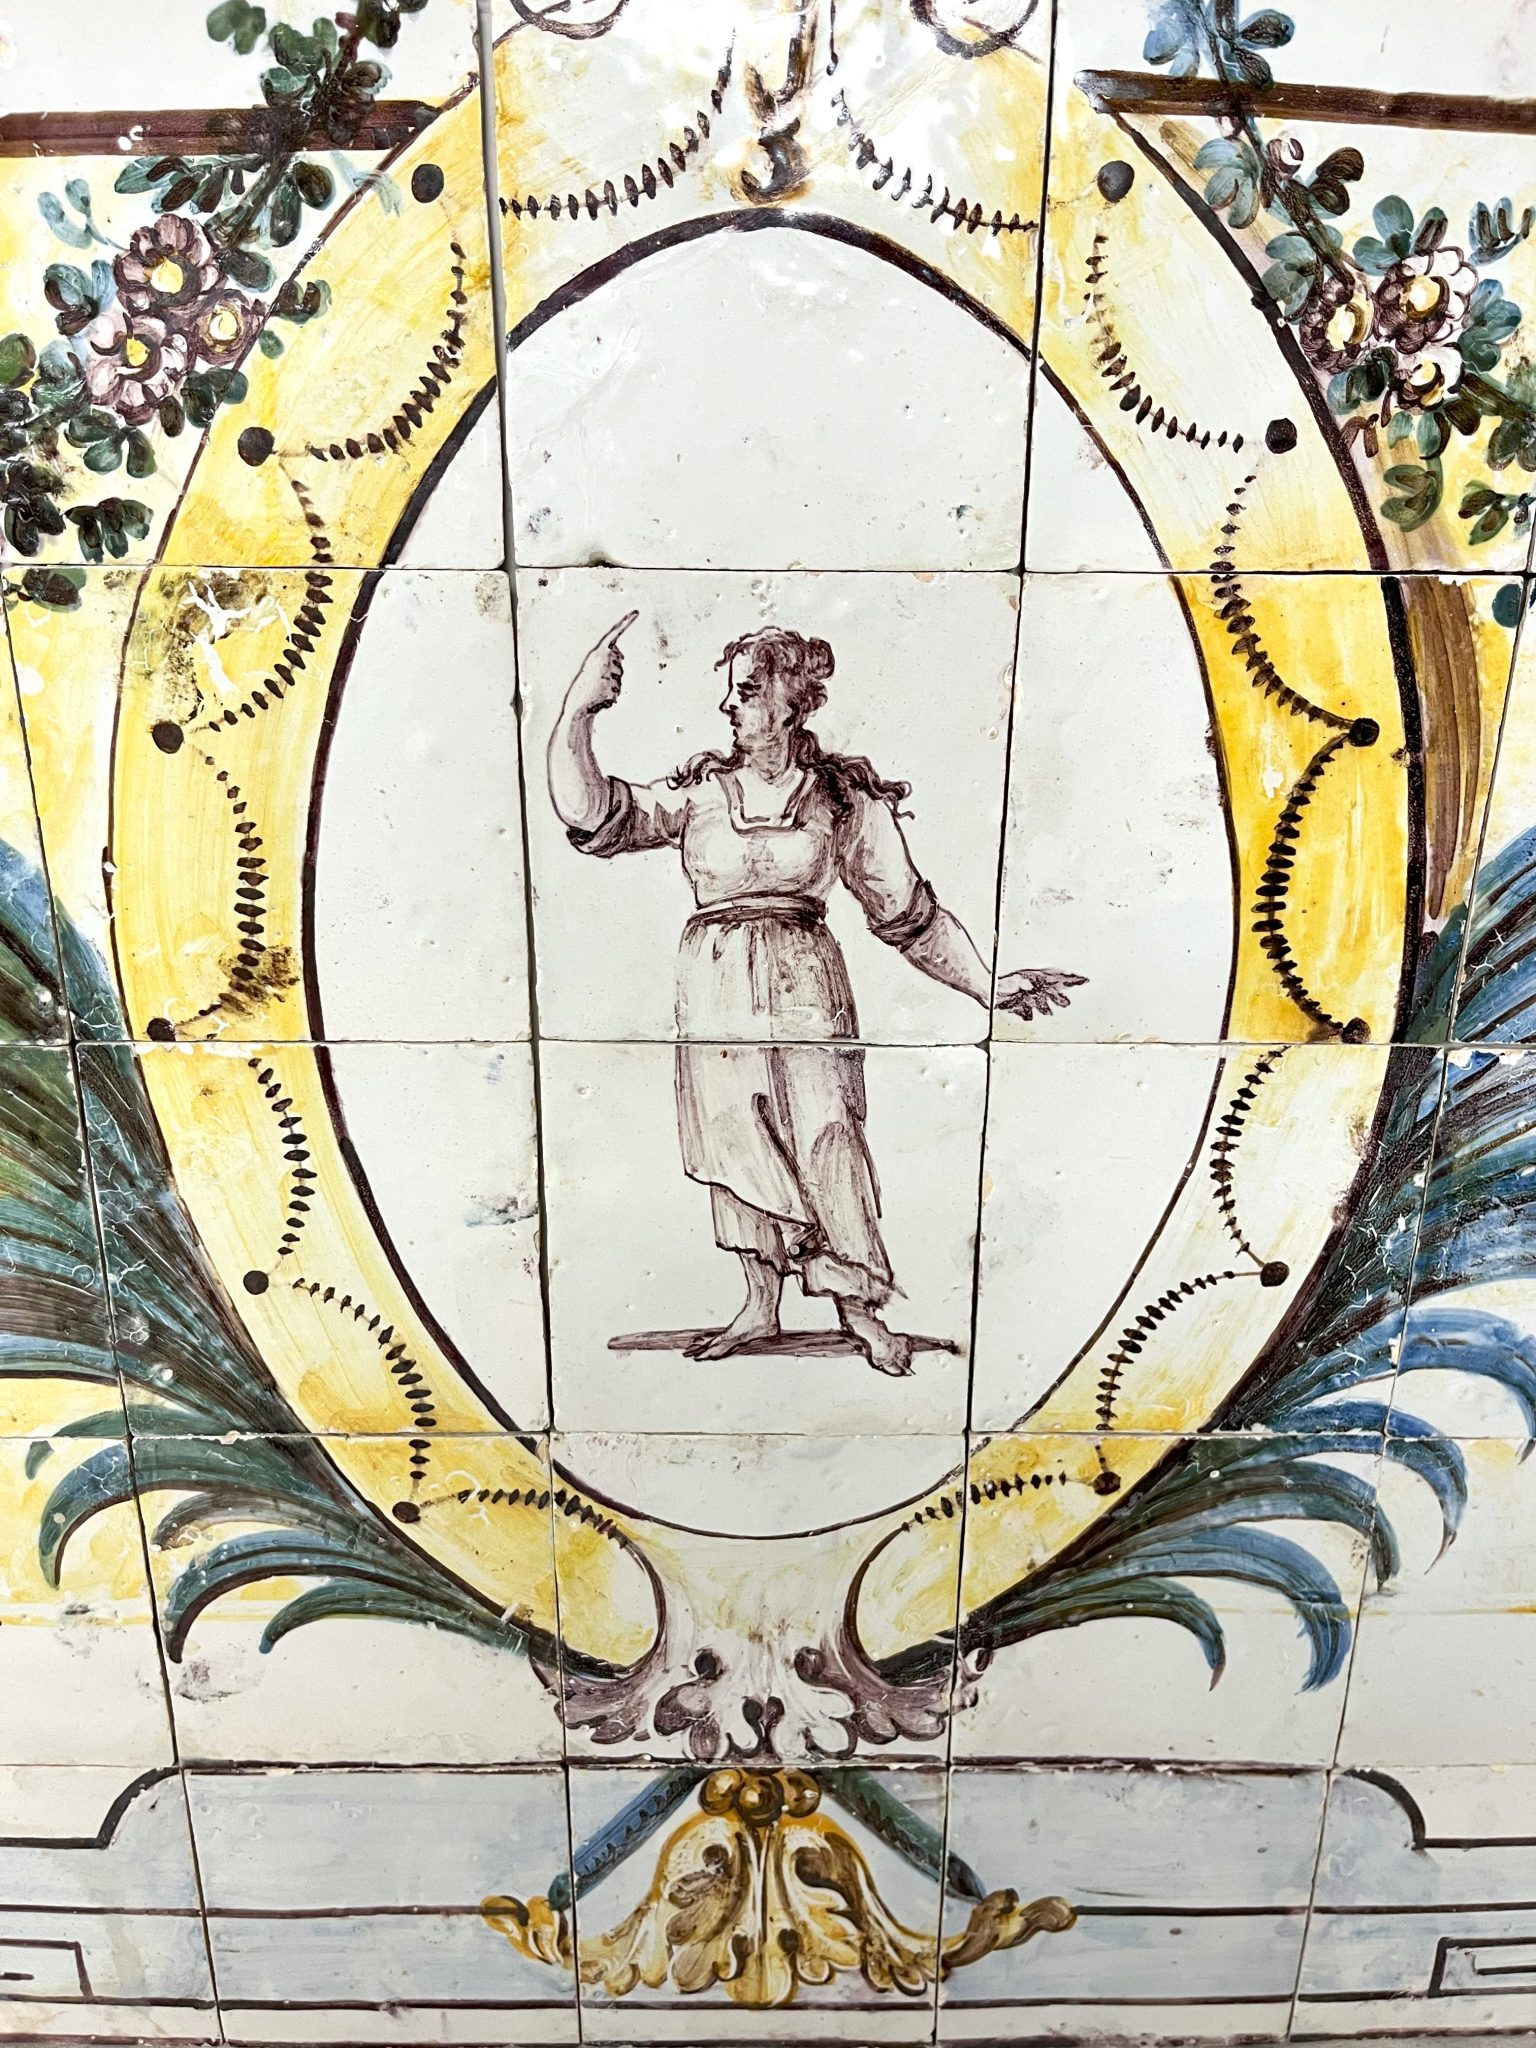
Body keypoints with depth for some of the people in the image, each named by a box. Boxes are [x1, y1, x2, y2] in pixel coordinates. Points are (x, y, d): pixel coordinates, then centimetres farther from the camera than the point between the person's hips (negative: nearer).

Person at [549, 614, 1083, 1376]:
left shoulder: (846, 799, 2)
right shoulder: (698, 792, 6)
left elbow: (910, 914, 5)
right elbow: (592, 816, -5)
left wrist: (988, 986, -1)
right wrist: (578, 711, -15)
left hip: (803, 988, -2)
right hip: (716, 992, 3)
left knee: (826, 1142, -5)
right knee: (738, 1148, 8)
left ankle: (860, 1307, 12)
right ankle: (761, 1307, 23)